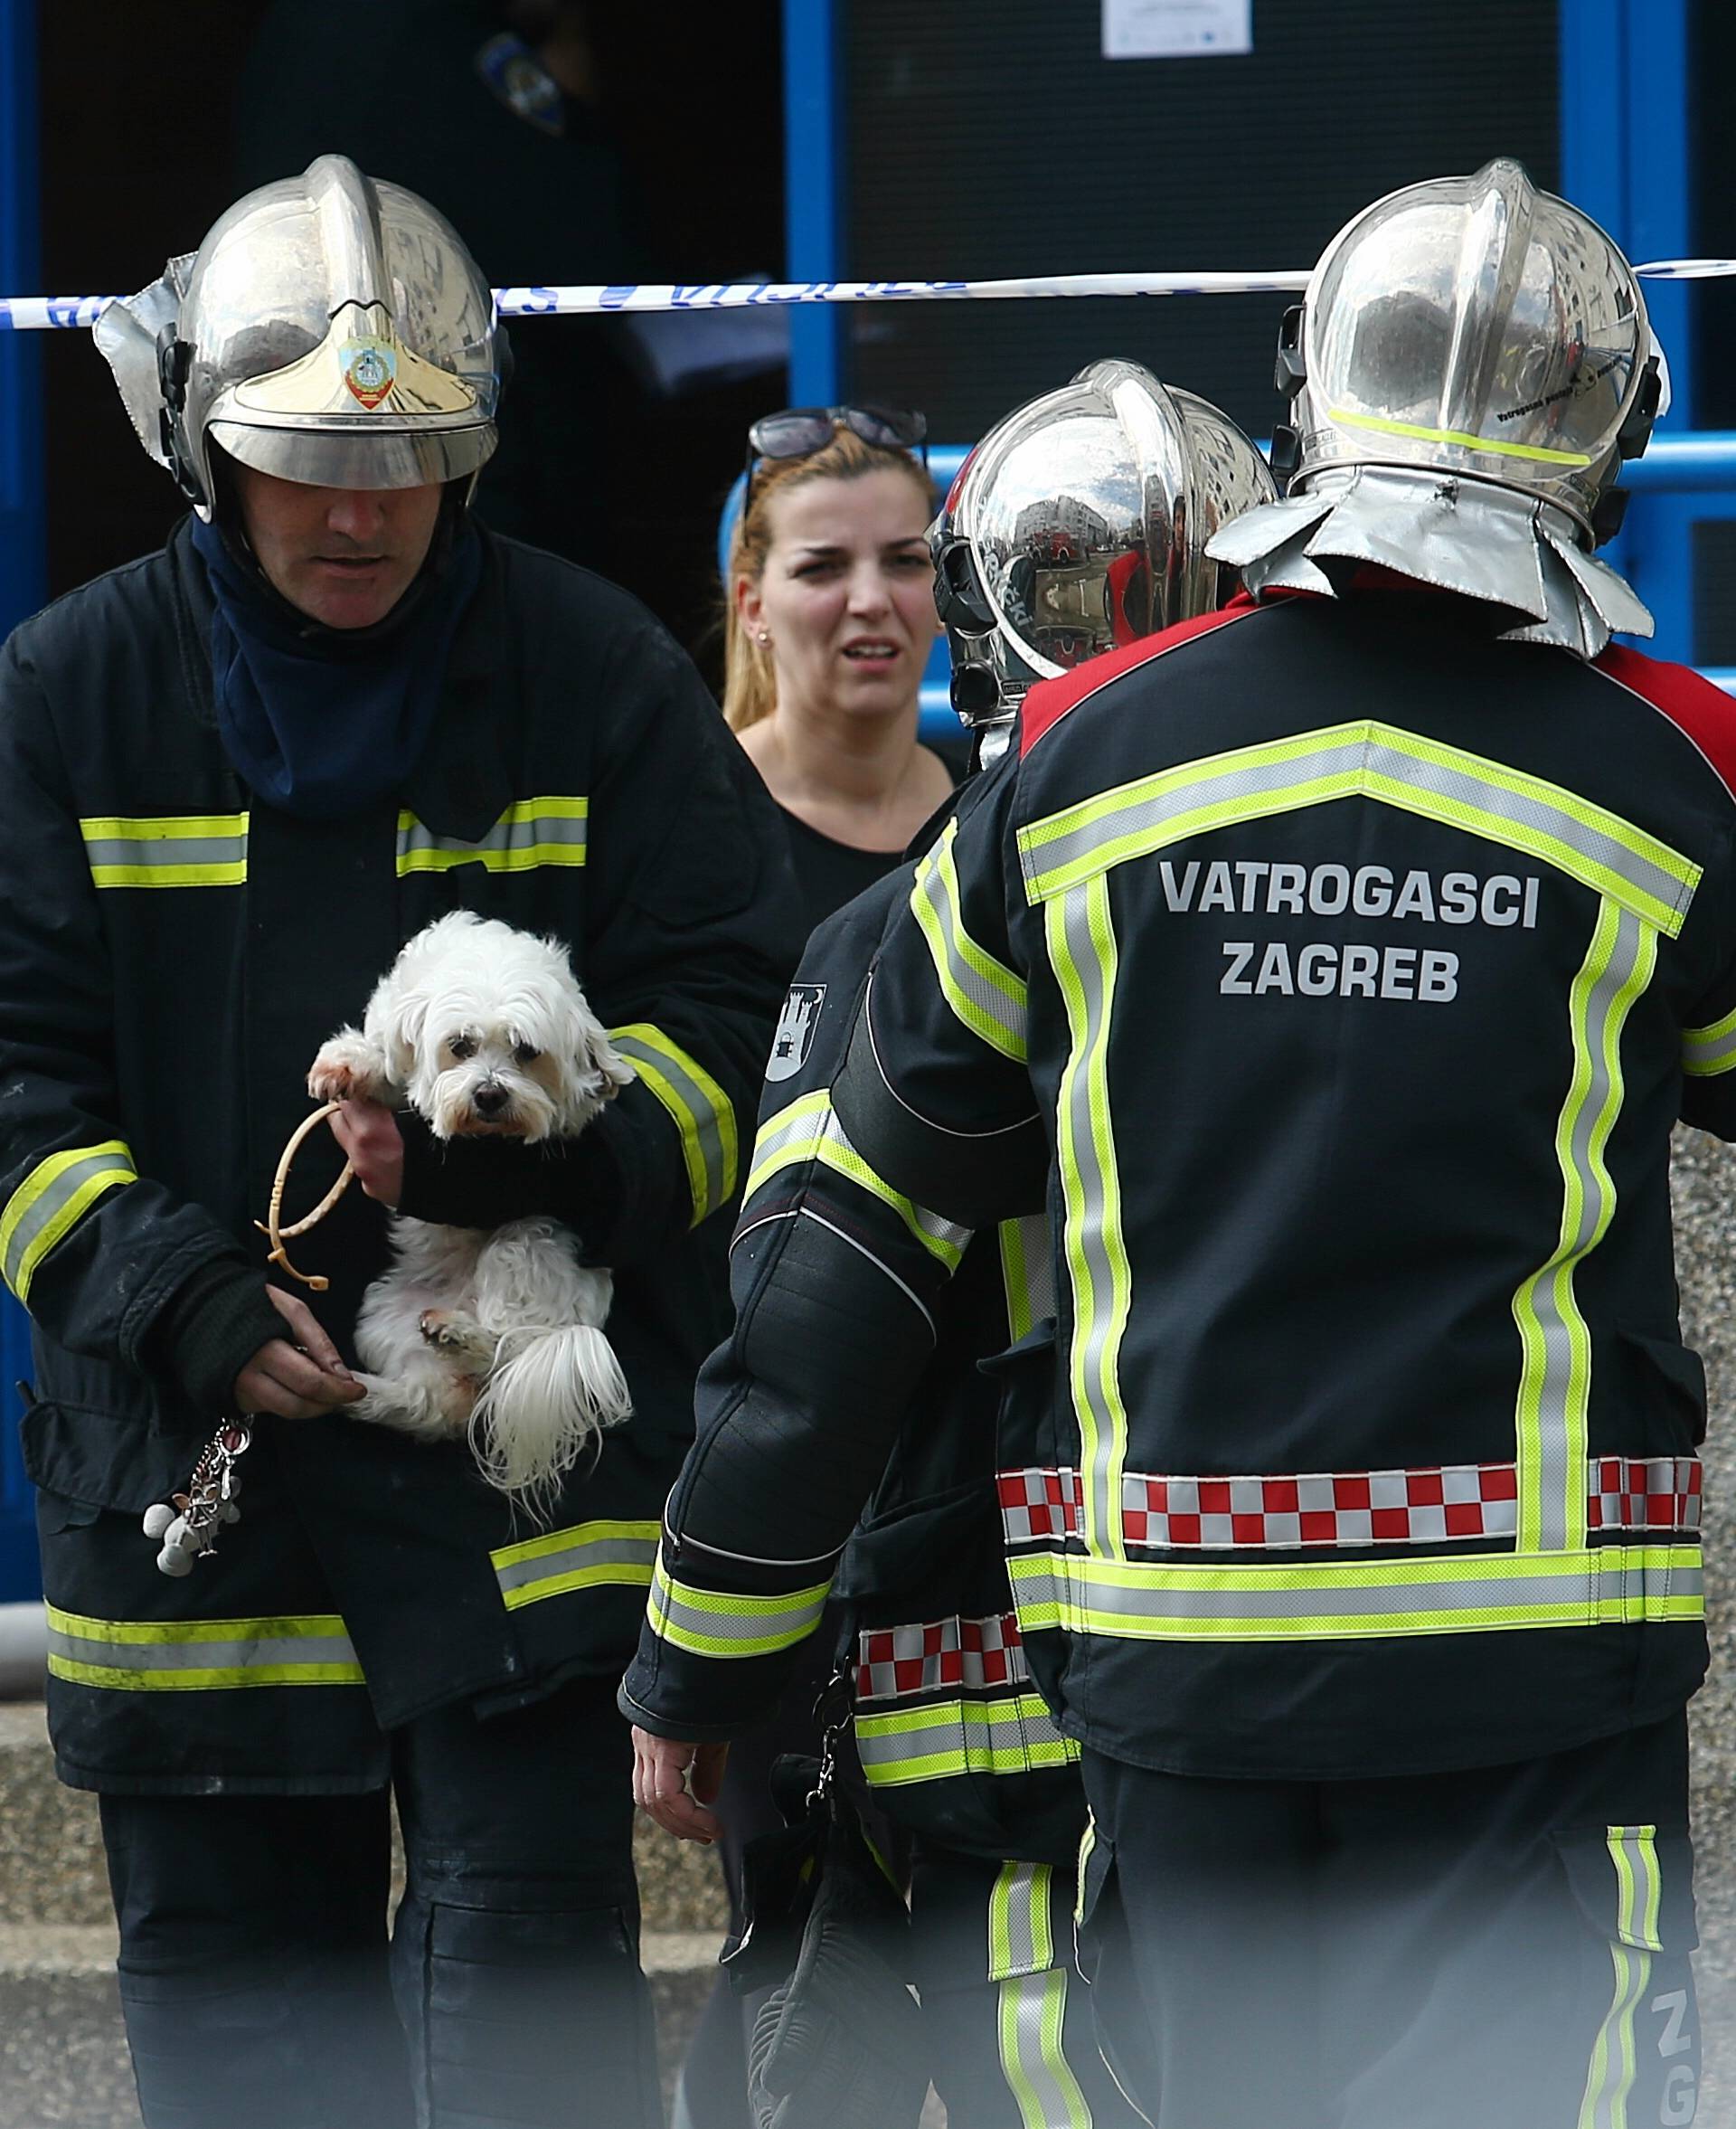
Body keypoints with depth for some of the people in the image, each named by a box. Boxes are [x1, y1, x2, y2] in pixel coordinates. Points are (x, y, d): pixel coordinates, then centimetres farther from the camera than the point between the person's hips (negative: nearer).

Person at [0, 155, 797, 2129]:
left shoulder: (591, 672, 1)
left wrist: (528, 1149, -19)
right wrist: (182, 1298, -13)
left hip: (531, 1461, -2)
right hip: (185, 1466, 3)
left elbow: (730, 1022, 1)